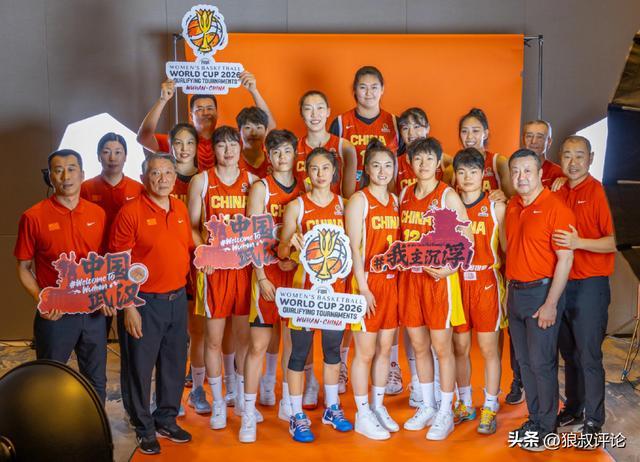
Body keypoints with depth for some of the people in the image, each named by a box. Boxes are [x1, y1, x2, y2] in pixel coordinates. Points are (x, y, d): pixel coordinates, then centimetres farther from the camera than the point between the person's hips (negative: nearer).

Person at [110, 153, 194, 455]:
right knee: (141, 366, 5)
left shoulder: (180, 208, 7)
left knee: (174, 364, 15)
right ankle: (144, 429, 22)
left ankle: (166, 420, 33)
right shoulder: (131, 212, -12)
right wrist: (128, 307, -15)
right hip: (145, 302, -6)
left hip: (177, 299, 6)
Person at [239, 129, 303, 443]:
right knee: (258, 344, -3)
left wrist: (296, 259, -10)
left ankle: (287, 405, 25)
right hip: (267, 271, -4)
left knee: (293, 340, 11)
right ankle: (249, 415, 5)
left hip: (297, 272, 4)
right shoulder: (261, 188, -2)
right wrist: (261, 277, -13)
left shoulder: (304, 190, 8)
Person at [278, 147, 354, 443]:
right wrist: (291, 243, -22)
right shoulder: (296, 206, -1)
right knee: (300, 350, 1)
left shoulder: (344, 205, 7)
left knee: (333, 348, 13)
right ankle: (297, 416, 12)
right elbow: (281, 253, -1)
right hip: (305, 285, -3)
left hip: (336, 285, 3)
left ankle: (332, 409, 30)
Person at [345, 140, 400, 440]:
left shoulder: (395, 201, 12)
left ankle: (379, 407, 26)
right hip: (367, 282, -6)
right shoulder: (359, 200, -7)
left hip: (392, 281, 6)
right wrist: (363, 288, -17)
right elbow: (354, 247, -12)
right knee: (365, 351, 1)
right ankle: (363, 415, 12)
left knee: (385, 348, 13)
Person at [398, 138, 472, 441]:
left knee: (441, 347, 1)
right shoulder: (404, 195, 9)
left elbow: (467, 242, -8)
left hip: (439, 277, -5)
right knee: (419, 345, 12)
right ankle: (427, 407, 27)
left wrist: (447, 269, -20)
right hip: (409, 277, 5)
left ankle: (445, 414, 14)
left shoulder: (448, 196, -6)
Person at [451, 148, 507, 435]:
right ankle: (465, 405, 24)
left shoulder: (496, 208, 1)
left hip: (486, 284, -2)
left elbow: (507, 249, 1)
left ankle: (489, 409, 14)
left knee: (489, 348, 2)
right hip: (456, 283, 2)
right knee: (460, 347, 9)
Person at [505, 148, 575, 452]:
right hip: (516, 292, 7)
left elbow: (565, 259, -15)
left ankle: (545, 428, 13)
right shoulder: (511, 207, 9)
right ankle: (534, 419, 26)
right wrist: (510, 291, 10)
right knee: (524, 361, 13)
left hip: (542, 292, -7)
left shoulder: (556, 208, -12)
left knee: (541, 362, -1)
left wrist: (550, 304, -18)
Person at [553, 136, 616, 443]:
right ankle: (573, 409, 30)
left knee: (589, 356, 0)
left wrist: (578, 242, -26)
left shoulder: (597, 192, -9)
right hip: (562, 282, 6)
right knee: (569, 353, 16)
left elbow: (612, 243, -13)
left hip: (590, 285, -6)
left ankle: (594, 420, 11)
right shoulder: (559, 192, 8)